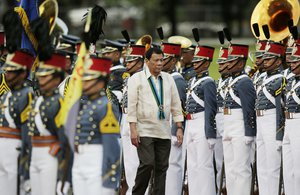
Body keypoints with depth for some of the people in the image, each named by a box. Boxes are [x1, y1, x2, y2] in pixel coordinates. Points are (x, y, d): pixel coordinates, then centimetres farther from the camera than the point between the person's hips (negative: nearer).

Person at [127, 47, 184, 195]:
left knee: (162, 167, 2)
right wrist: (133, 129, -11)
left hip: (164, 132, 4)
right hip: (145, 131, -4)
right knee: (147, 164, -14)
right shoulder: (137, 79, 0)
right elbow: (132, 105, -4)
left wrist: (179, 128, 8)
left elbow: (176, 104, 14)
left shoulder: (168, 79, 12)